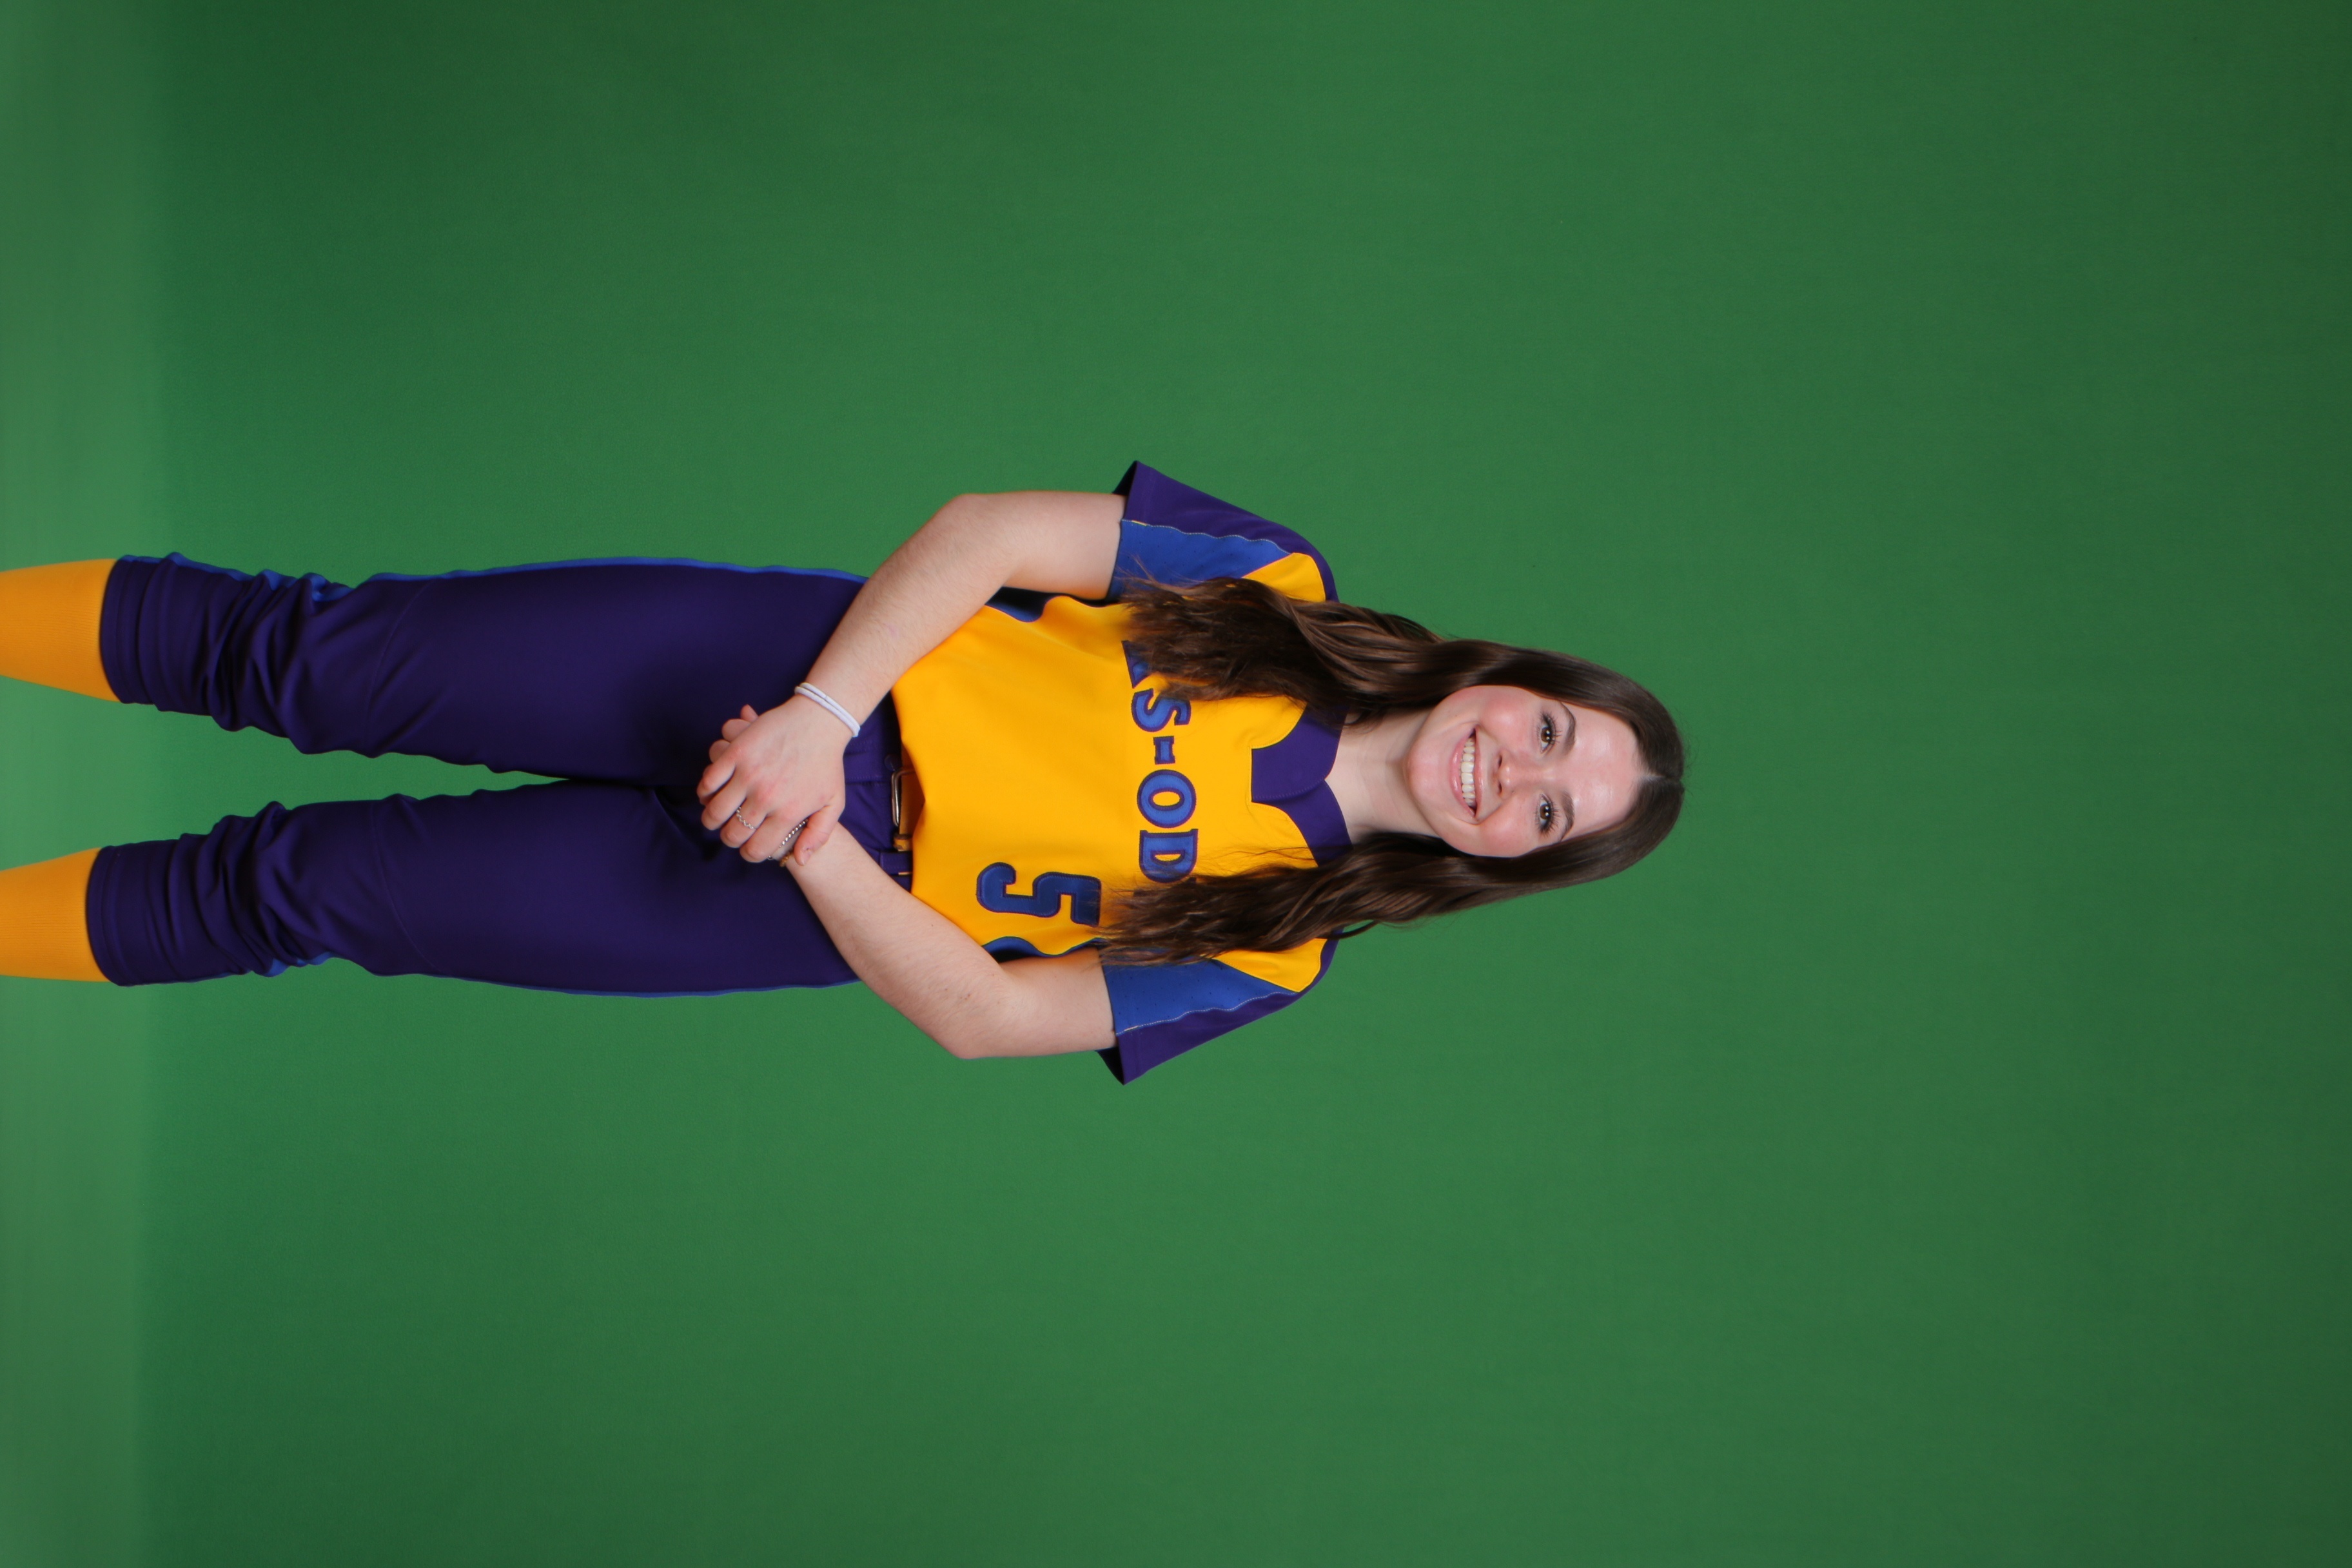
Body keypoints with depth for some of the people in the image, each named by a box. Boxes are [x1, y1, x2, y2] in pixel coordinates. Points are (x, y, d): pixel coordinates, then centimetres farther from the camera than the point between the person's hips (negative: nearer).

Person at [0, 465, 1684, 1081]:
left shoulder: (1265, 955, -3)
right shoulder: (1280, 590, -1)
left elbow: (985, 1012, -9)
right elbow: (991, 529, -7)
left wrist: (807, 842, -18)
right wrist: (819, 713, -19)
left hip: (807, 903, -1)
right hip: (784, 669, 1)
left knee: (300, 889, -5)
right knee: (317, 654, -7)